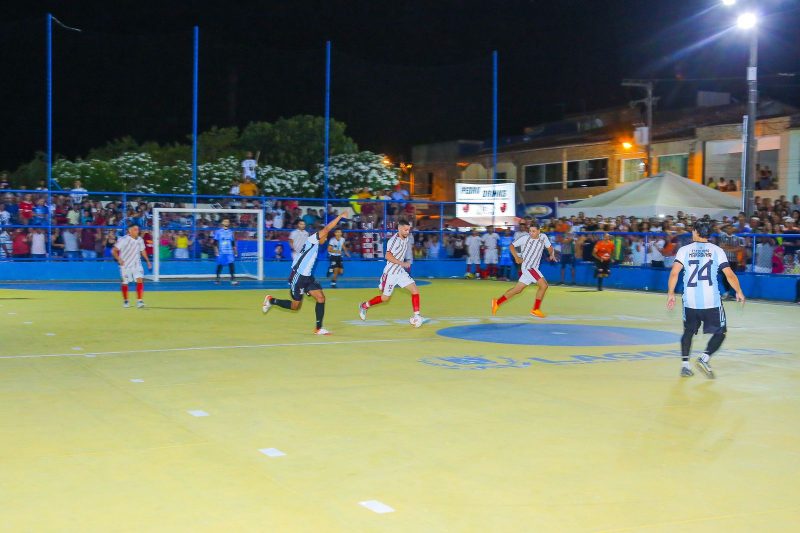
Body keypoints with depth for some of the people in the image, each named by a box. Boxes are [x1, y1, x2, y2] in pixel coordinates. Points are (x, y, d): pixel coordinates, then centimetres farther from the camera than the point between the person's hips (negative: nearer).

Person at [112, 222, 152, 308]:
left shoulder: (140, 240, 0)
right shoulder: (123, 240, -15)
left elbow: (142, 251, 16)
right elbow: (114, 251, -11)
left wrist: (147, 261, 10)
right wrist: (119, 260, -22)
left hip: (136, 264, 3)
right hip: (125, 265, -3)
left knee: (140, 280, -14)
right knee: (125, 283, 7)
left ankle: (139, 301, -14)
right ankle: (125, 301, 26)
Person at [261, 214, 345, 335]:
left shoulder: (315, 245, 17)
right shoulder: (312, 239, -8)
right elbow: (327, 228, -20)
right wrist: (340, 216, -15)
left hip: (307, 277, 9)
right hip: (298, 276, -9)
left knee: (321, 298, -6)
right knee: (295, 306, 0)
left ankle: (318, 328, -4)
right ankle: (271, 301, 22)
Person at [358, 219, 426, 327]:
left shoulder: (406, 239, 4)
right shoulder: (394, 240, -21)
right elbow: (388, 256, -33)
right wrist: (403, 263, -32)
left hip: (400, 272, 7)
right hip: (390, 273, -7)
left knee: (415, 290, -6)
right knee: (385, 297, 6)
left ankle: (416, 316, -4)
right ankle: (364, 306, 27)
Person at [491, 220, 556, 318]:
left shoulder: (543, 237, 2)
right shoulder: (525, 238, -10)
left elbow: (550, 247, 15)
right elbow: (512, 246, 2)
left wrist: (552, 254, -7)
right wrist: (516, 257, -11)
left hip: (534, 268, 6)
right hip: (528, 266, -6)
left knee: (517, 289, 11)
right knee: (544, 285, -16)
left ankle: (497, 302, 21)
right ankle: (535, 309, -4)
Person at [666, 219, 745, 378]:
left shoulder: (684, 250, 3)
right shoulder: (717, 250, 2)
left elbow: (674, 272, -8)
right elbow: (730, 275, -1)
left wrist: (671, 294, -1)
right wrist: (739, 292, 12)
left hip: (690, 301, 2)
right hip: (711, 301, -2)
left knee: (688, 331, 20)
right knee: (720, 333, 12)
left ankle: (685, 365, 13)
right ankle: (704, 358, -9)